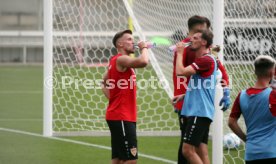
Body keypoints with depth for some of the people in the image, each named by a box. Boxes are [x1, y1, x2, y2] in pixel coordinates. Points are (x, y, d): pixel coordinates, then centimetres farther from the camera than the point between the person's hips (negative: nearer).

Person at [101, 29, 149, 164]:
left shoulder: (115, 61, 17)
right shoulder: (121, 59, -14)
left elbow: (105, 84, 29)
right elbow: (143, 62, -32)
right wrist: (144, 48, -12)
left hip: (118, 116, 10)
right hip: (121, 117, -10)